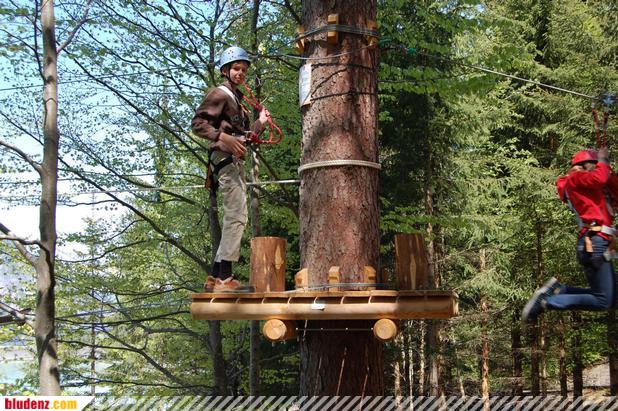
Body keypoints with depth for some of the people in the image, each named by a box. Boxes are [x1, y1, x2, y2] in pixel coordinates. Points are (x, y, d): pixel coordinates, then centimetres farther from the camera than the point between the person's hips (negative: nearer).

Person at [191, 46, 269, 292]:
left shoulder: (236, 99, 26)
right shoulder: (219, 94, -2)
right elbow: (198, 123, -15)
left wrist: (260, 122, 20)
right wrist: (224, 138, -25)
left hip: (235, 161, 10)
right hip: (225, 159, -10)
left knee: (233, 218, 10)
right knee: (237, 216, -16)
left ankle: (214, 278, 13)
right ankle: (224, 278, -19)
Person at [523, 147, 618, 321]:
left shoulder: (590, 188, 27)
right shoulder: (575, 178, 0)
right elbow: (599, 178, -19)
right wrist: (603, 161, -1)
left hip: (598, 243, 10)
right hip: (595, 243, -10)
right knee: (602, 302, -15)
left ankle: (557, 289, 7)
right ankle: (545, 301, -13)